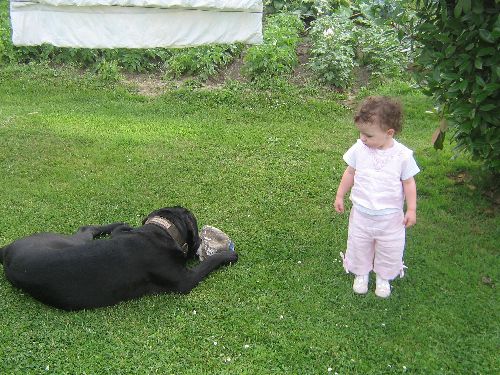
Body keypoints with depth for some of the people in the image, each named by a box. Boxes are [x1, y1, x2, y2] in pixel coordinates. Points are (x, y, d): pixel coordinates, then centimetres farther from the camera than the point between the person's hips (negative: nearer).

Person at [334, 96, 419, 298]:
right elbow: (350, 173, 3)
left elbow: (409, 183, -5)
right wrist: (340, 196, 7)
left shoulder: (403, 155, -17)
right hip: (361, 213, 2)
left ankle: (383, 278, 40)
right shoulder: (359, 149, -12)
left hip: (390, 216, -1)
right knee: (358, 245, 17)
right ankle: (361, 274, 42)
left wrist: (411, 210, -5)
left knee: (389, 250, 14)